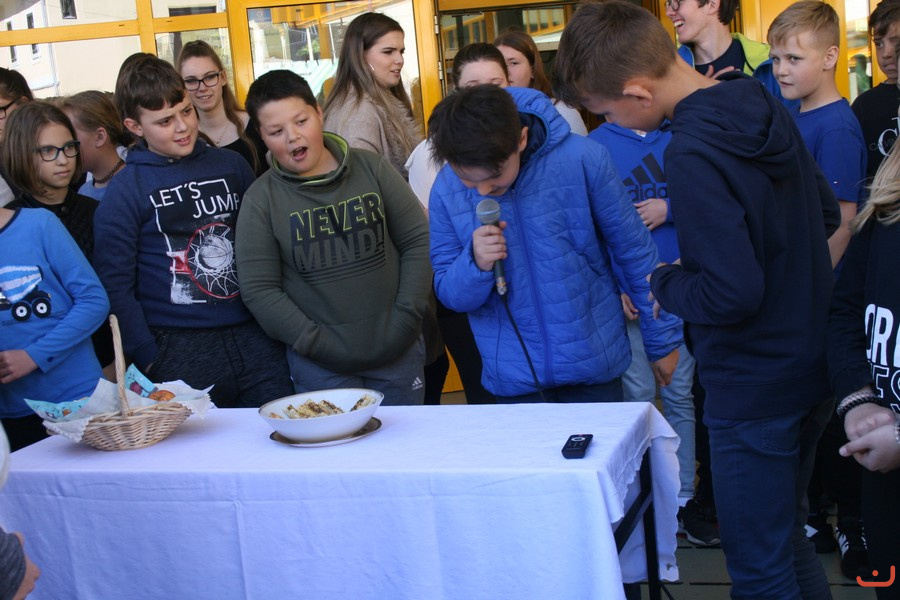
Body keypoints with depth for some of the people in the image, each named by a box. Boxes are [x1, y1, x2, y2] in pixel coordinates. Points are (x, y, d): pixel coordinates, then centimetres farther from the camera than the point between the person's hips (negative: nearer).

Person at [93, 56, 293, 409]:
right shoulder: (124, 191, -2)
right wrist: (149, 360, -8)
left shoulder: (231, 165, 9)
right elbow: (115, 286, -3)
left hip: (255, 338, 4)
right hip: (181, 351, -3)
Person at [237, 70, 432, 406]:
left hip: (399, 353, 2)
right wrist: (324, 346, -13)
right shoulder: (260, 200, -4)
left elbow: (418, 242, 2)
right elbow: (259, 291, -7)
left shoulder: (372, 169, 0)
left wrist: (406, 321, -7)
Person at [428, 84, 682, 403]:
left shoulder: (582, 159, -15)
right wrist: (475, 263, -22)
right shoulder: (446, 190, -8)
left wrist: (663, 340, 2)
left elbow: (635, 253, -4)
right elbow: (449, 294, 0)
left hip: (595, 365, -1)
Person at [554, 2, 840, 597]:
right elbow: (827, 214, 13)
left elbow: (732, 295, -27)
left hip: (755, 387, -9)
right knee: (788, 536, 24)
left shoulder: (692, 154, -26)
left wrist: (665, 282, -9)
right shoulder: (765, 106, 1)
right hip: (813, 367, 9)